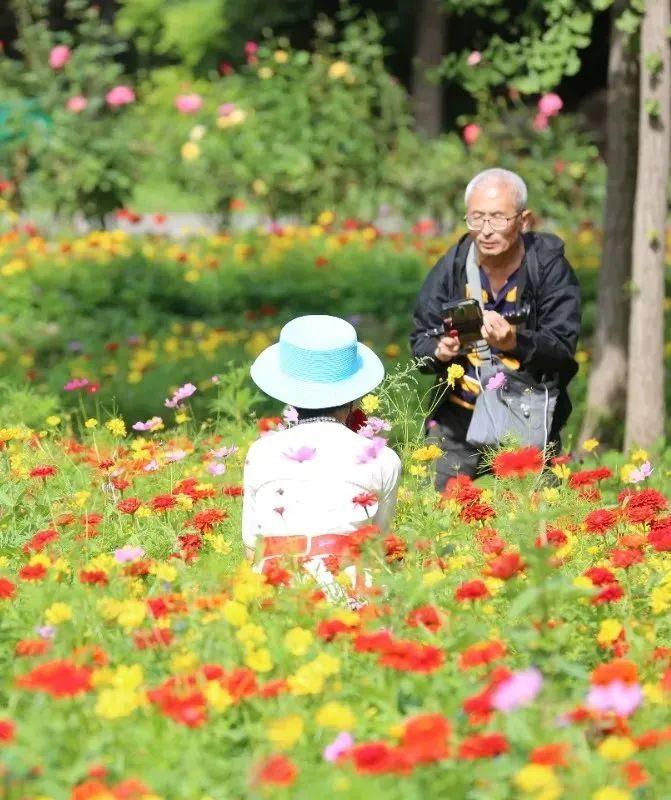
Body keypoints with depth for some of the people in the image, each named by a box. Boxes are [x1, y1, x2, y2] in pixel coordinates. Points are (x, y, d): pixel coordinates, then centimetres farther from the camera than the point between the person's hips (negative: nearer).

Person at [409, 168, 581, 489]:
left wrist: (515, 342, -36)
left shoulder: (550, 267, -10)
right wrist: (438, 351, -22)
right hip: (458, 419, 2)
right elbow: (420, 338, 2)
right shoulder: (452, 266, -3)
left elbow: (563, 348, -17)